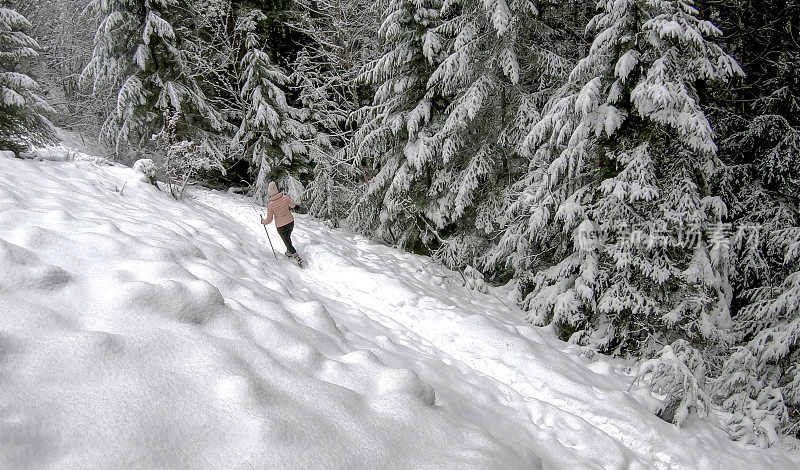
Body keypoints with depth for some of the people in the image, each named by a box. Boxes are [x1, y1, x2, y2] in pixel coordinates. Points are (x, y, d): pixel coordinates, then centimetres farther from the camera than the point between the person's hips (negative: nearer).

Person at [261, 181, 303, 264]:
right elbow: (293, 205, 5)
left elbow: (269, 219, -11)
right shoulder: (284, 197, -13)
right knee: (288, 238, 30)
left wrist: (263, 221, 9)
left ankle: (297, 258, 9)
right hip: (291, 223, 4)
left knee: (287, 243, 13)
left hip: (281, 226, -4)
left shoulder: (270, 205, -20)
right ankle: (289, 253, 48)